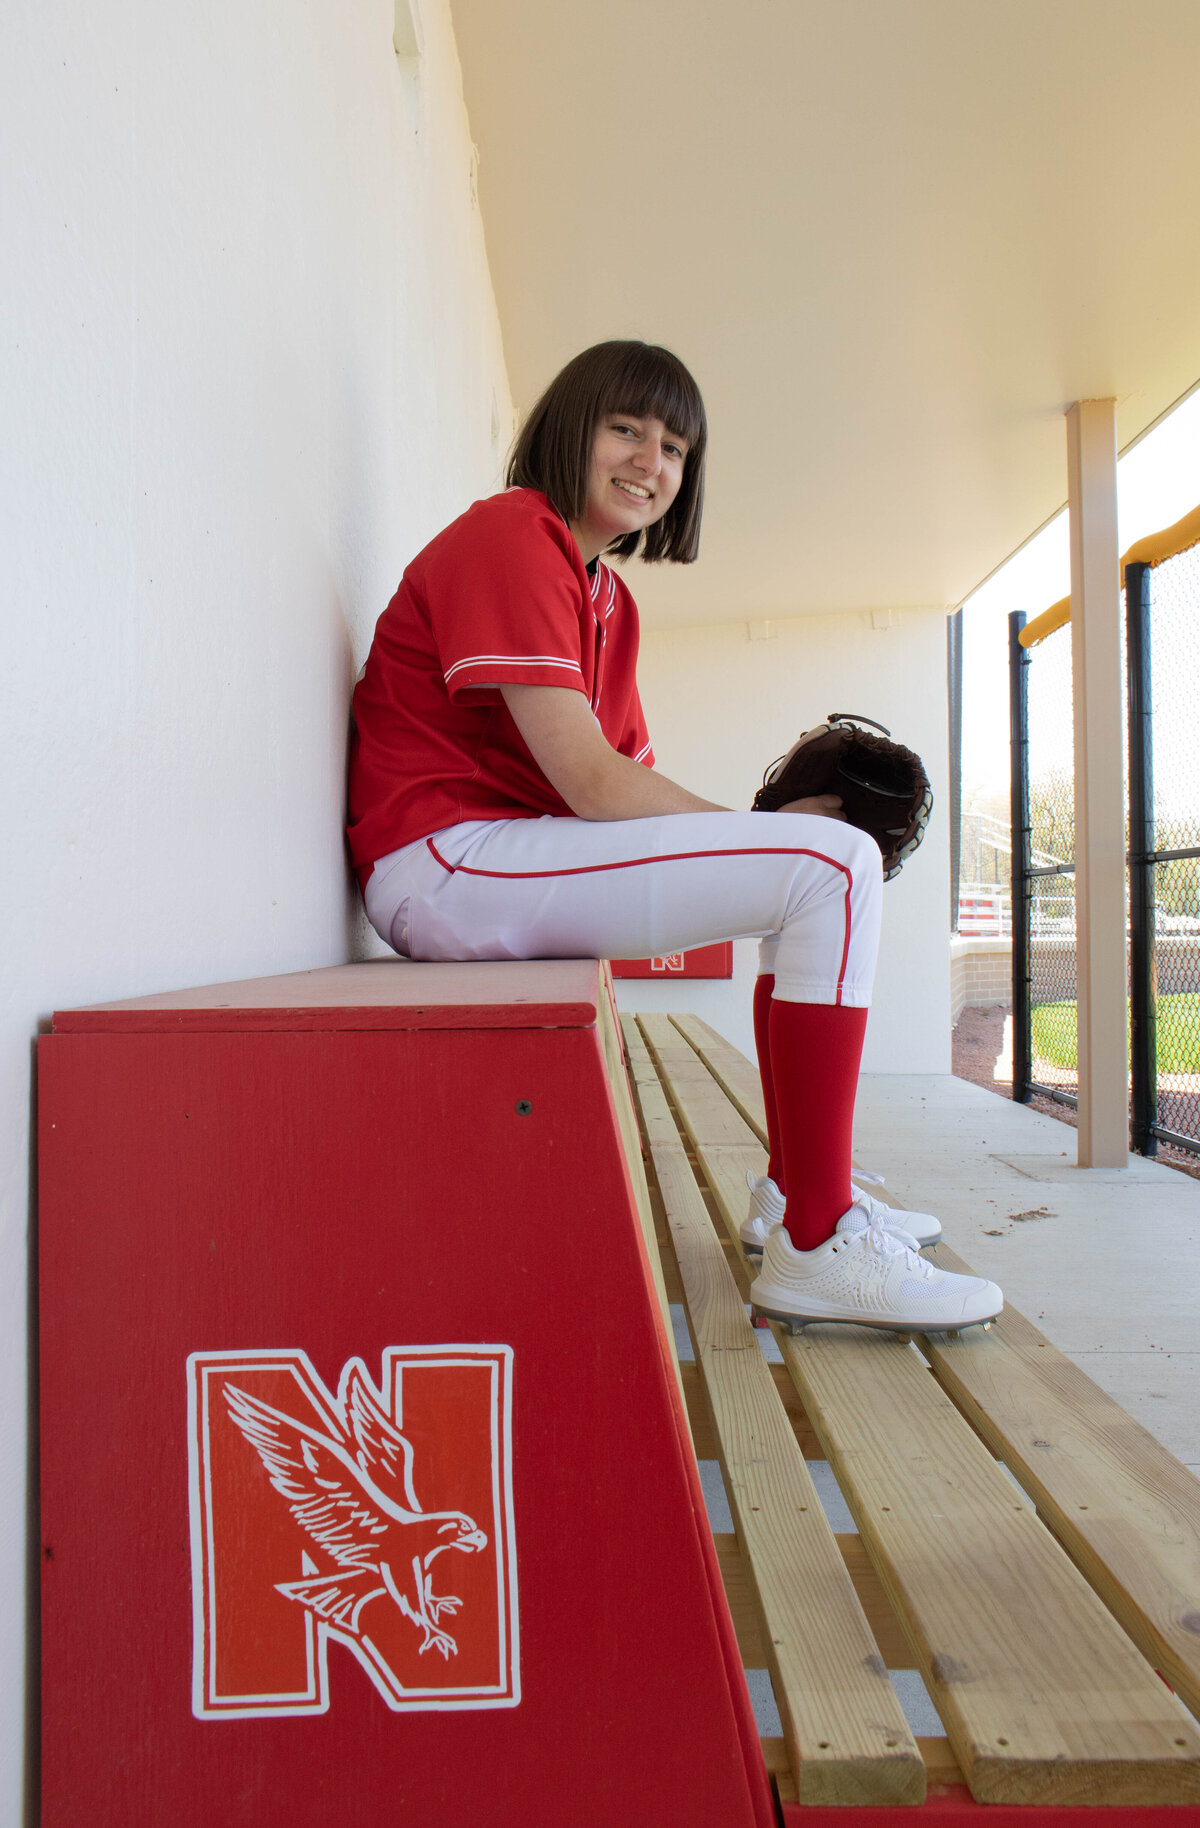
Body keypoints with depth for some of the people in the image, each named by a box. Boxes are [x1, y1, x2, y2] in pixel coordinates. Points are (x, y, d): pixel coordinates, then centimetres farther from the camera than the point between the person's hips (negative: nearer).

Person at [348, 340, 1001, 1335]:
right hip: (445, 860, -10)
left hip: (523, 855, 10)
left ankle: (794, 1187, 16)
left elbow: (633, 782, 11)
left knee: (835, 868, 13)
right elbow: (592, 783, -18)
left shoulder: (611, 597, 21)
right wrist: (768, 828, -9)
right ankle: (816, 1245, -14)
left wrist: (762, 834, -5)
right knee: (833, 865, -17)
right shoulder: (510, 537, -9)